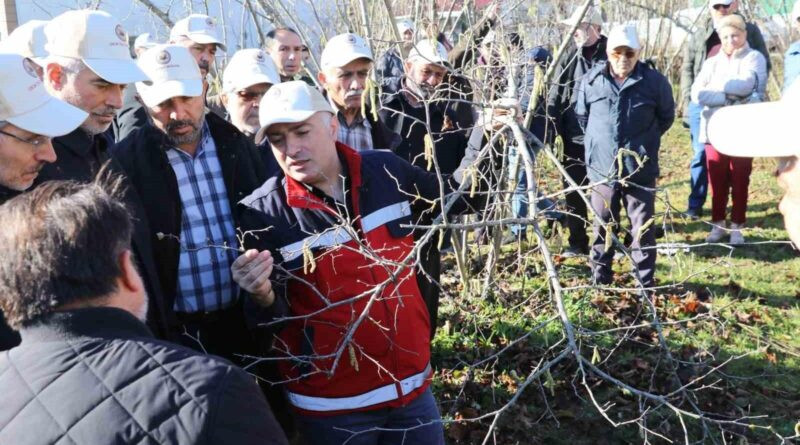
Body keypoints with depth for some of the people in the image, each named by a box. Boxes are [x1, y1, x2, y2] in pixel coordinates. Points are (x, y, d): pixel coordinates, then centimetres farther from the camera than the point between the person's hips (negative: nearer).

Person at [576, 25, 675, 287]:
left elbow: (667, 117, 9)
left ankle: (645, 283, 18)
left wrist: (645, 142, 11)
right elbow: (581, 115, 14)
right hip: (602, 168, 2)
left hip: (641, 170, -1)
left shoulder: (655, 81, -7)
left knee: (642, 228, 6)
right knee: (602, 227, 13)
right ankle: (600, 279, 26)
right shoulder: (591, 80, -2)